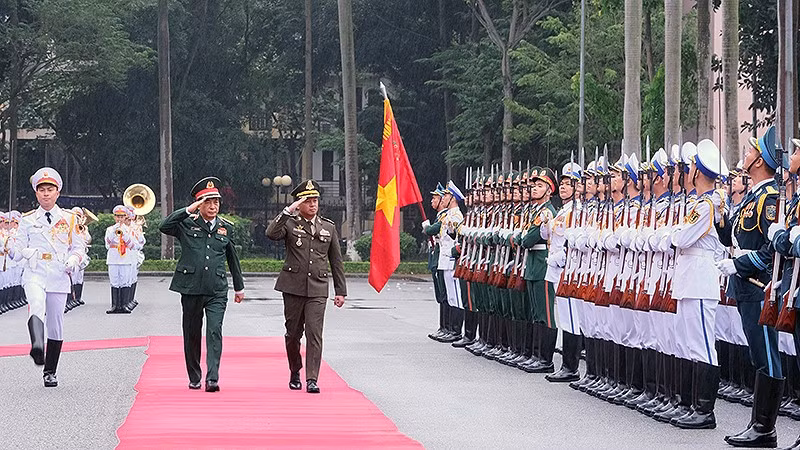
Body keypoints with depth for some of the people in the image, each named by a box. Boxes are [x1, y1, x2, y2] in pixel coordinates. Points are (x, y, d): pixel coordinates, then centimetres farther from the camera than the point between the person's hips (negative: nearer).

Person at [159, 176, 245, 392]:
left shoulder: (226, 228, 10)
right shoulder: (187, 224, 3)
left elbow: (232, 259, 20)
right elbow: (164, 227, -16)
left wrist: (239, 287, 26)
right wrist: (188, 210, -18)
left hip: (217, 291, 0)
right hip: (191, 288, 0)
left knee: (214, 332, -13)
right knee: (192, 334, 9)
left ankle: (212, 378, -18)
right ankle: (194, 378, 23)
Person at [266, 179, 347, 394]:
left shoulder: (329, 227, 11)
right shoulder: (290, 223, 2)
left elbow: (336, 261, 15)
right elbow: (271, 234, -20)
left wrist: (340, 290, 12)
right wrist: (288, 211, -22)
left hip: (317, 288, 1)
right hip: (293, 287, -1)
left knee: (314, 333, -11)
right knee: (293, 332, 8)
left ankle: (312, 380, -12)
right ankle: (295, 374, 27)